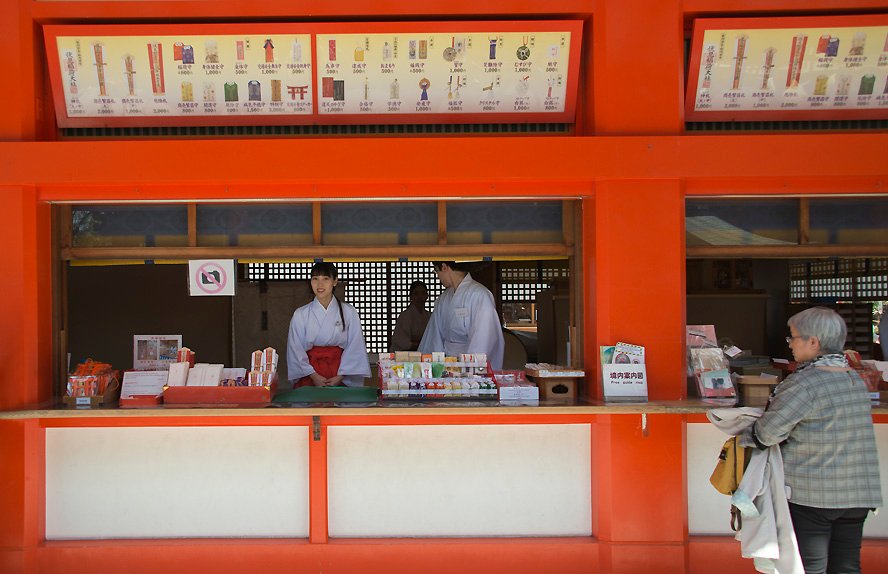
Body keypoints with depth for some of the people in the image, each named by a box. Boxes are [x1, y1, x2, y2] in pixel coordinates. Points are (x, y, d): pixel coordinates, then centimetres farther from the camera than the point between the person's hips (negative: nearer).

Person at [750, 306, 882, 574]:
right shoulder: (856, 380, 8)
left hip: (812, 495, -7)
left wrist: (746, 435, -1)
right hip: (857, 495, 7)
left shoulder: (805, 382, -17)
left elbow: (768, 432, -20)